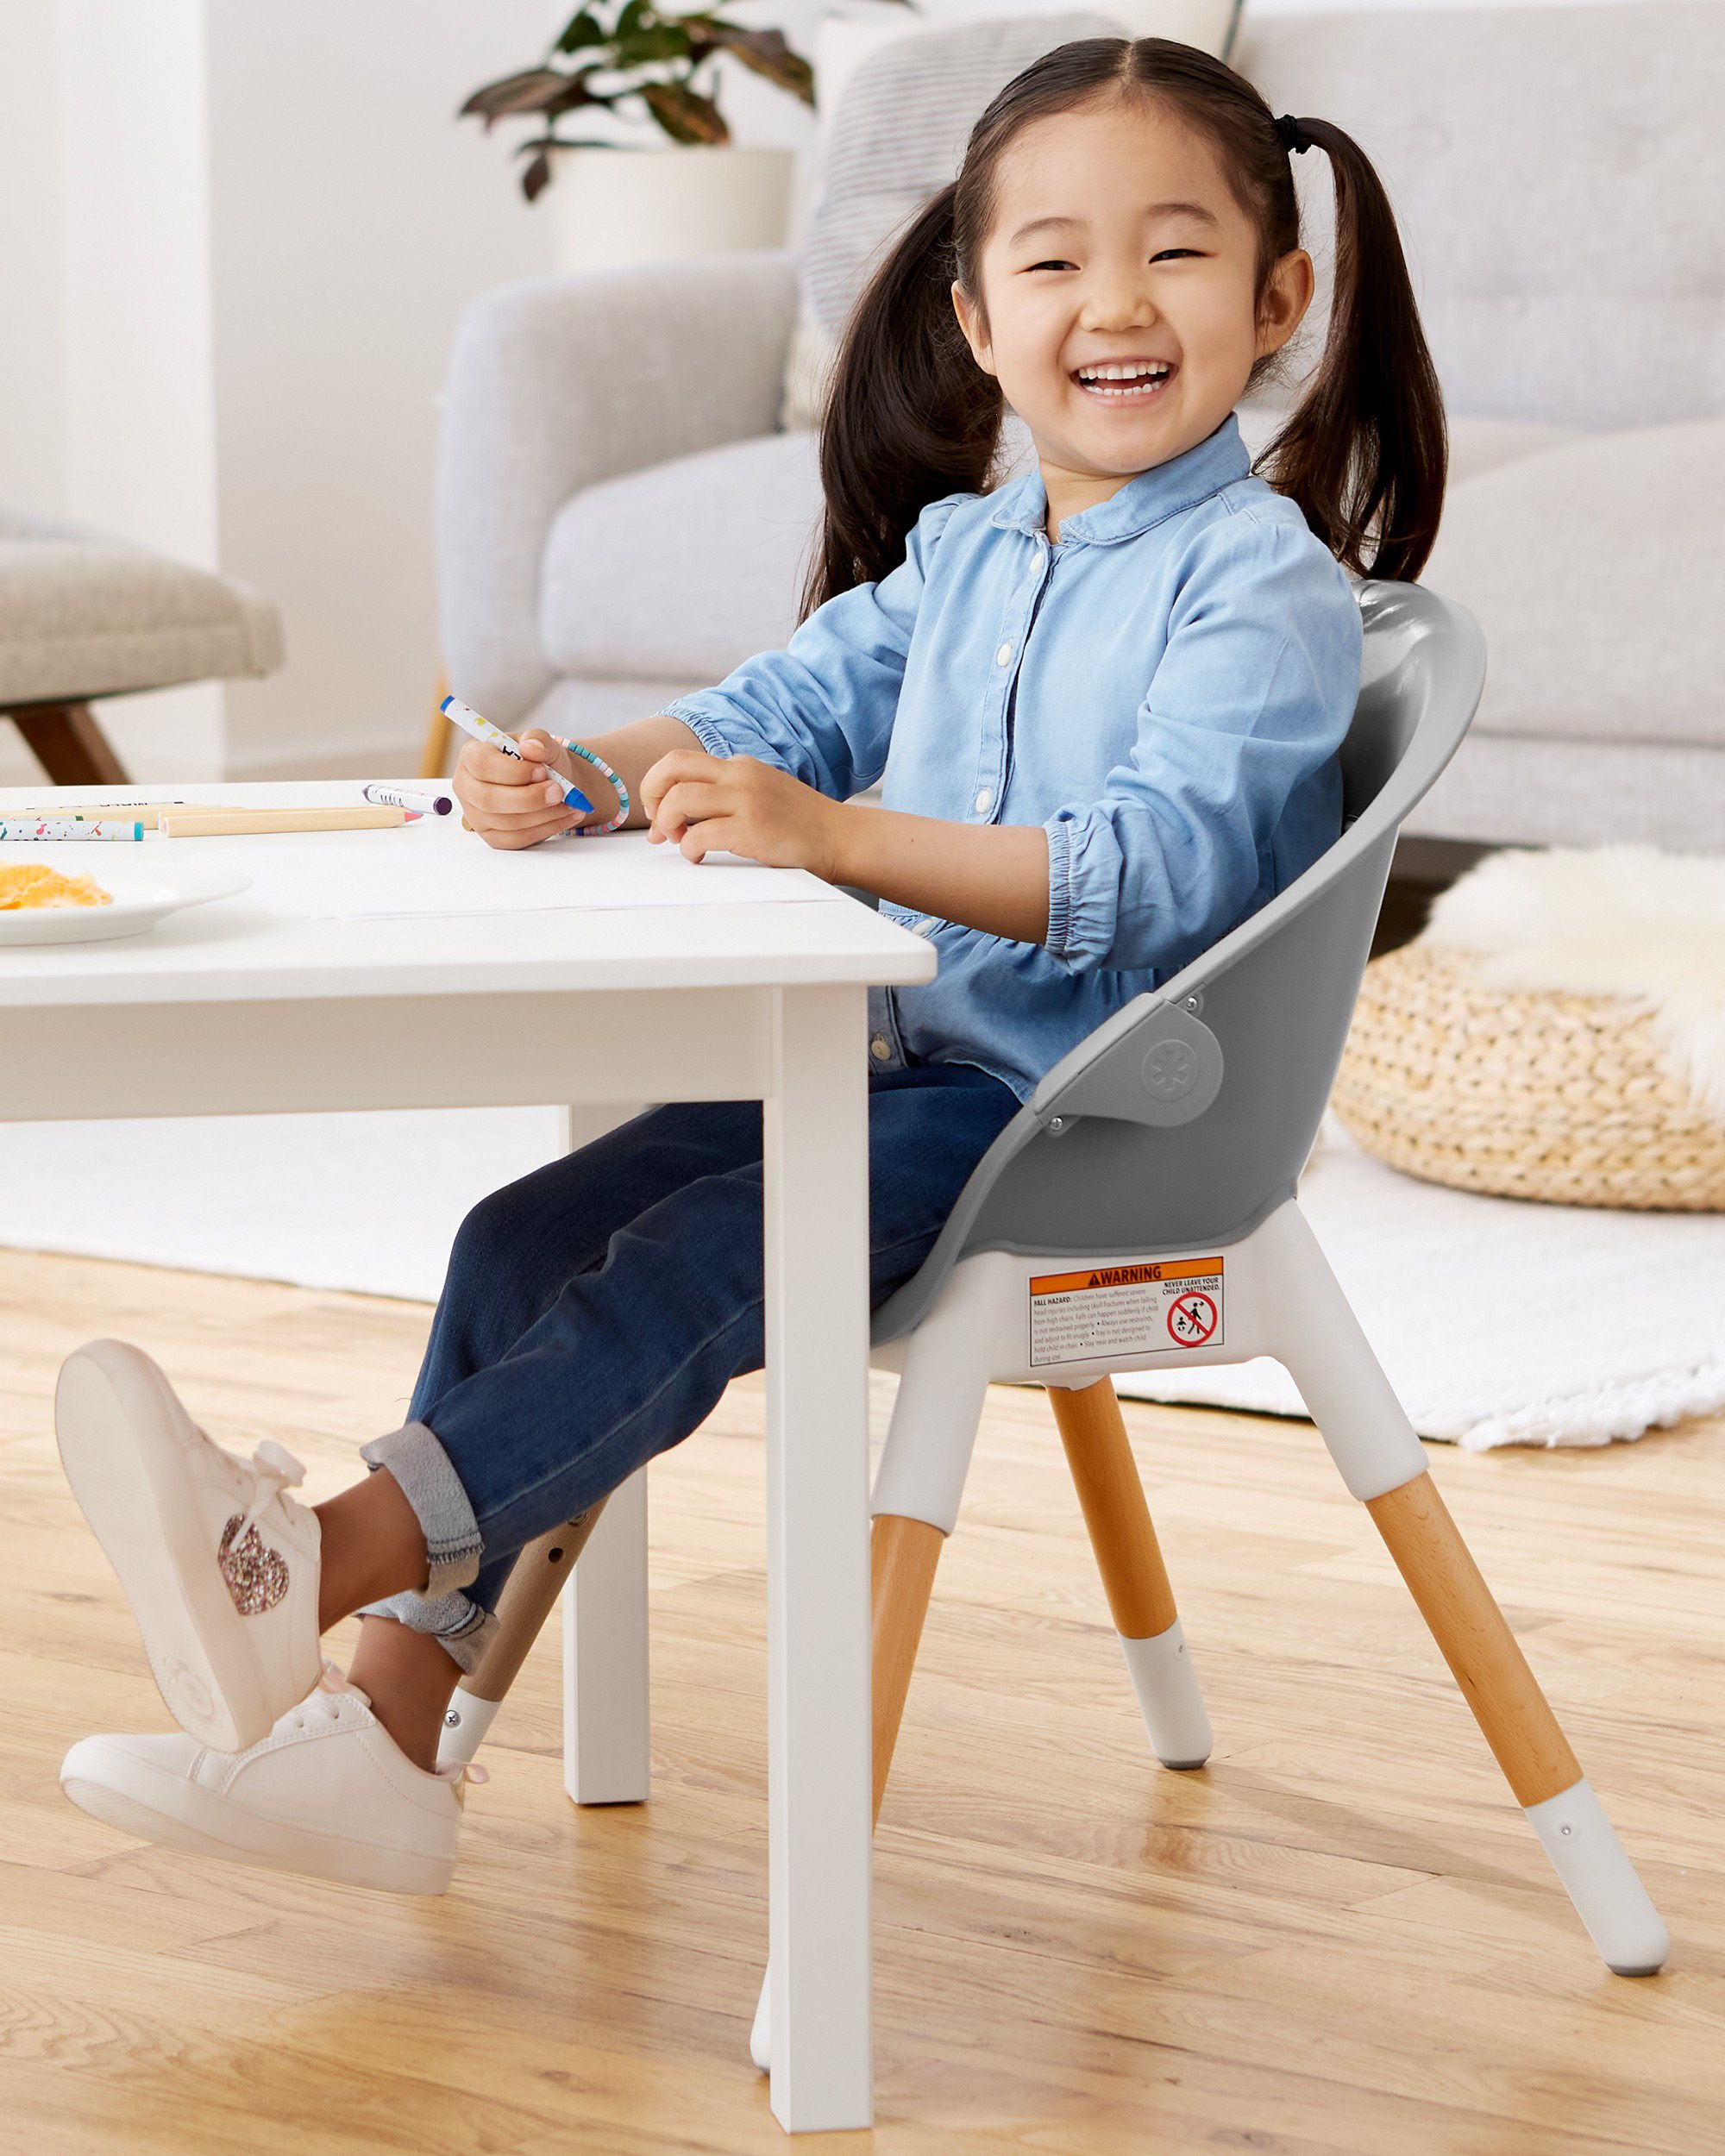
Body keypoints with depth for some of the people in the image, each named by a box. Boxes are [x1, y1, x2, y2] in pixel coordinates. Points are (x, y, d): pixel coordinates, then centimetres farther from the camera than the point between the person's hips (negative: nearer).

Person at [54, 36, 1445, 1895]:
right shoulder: (963, 553, 16)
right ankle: (380, 1733, -10)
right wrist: (589, 779, -8)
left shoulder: (1263, 578, -12)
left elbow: (1156, 866, -26)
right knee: (523, 1237, -6)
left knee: (689, 1267, -27)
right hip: (903, 1064, 8)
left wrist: (824, 832, -35)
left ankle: (310, 1564, -38)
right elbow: (788, 705, 15)